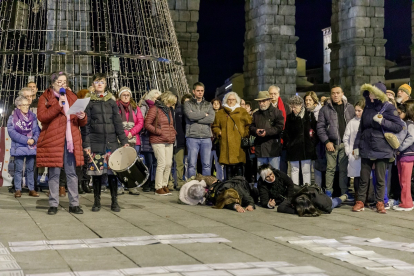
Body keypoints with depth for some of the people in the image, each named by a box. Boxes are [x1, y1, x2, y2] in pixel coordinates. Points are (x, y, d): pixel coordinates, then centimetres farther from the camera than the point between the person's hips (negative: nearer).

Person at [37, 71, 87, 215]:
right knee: (54, 173, -2)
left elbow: (82, 123, 19)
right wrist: (58, 106, -17)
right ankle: (53, 205, 5)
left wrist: (82, 117, -5)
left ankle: (74, 204, 7)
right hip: (53, 141, -3)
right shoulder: (45, 98, 6)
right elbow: (41, 116, -11)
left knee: (72, 173, 3)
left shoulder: (72, 97, 17)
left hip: (71, 141, 3)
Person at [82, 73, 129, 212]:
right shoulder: (89, 101, 6)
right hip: (95, 142, -1)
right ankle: (97, 201, 13)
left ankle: (114, 201, 8)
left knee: (112, 171, -1)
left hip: (111, 141, 1)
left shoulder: (111, 100, 11)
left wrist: (124, 141, 2)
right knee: (96, 171, 2)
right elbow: (85, 124, 3)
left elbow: (118, 121, 9)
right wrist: (86, 144, -4)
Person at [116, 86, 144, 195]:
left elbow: (140, 122, 8)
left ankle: (132, 187, 5)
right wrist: (124, 133, -11)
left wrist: (131, 133, -6)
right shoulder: (115, 107, 5)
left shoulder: (135, 108, 16)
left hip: (134, 140, 3)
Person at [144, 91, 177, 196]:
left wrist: (173, 133, 11)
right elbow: (147, 124, -11)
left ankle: (164, 185, 15)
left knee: (169, 164, 4)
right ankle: (158, 188, -4)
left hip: (169, 142, 8)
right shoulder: (155, 109, -5)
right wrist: (160, 132, -14)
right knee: (162, 164, -11)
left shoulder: (168, 110, 20)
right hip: (158, 141, -8)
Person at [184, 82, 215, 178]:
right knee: (192, 164, -1)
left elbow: (211, 119, -3)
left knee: (207, 164, 4)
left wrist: (196, 118, -7)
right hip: (192, 137, -2)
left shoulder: (208, 105, 15)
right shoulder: (188, 104, 8)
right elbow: (190, 115, -13)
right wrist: (205, 114, -2)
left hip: (206, 137, 3)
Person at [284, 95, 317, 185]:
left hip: (306, 147, -2)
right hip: (294, 148, 2)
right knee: (294, 170, 7)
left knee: (306, 171, 3)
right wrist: (288, 143, -3)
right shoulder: (290, 117, 6)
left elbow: (315, 130, 1)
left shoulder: (309, 115, 0)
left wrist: (313, 143, -5)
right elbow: (286, 133, 8)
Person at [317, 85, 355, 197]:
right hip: (331, 143, -1)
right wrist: (326, 142, -5)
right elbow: (320, 127, 2)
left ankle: (344, 192, 13)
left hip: (345, 143, 1)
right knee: (330, 168, 1)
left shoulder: (349, 108, 8)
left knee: (344, 168, 5)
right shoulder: (325, 109, 4)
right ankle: (328, 191, 8)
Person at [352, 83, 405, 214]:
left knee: (380, 178, 2)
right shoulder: (368, 107, 10)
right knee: (364, 178, 6)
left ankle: (380, 203, 12)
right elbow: (361, 128, 13)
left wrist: (382, 121, -16)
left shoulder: (388, 108, -4)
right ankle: (360, 202, 13)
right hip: (366, 148, 4)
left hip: (382, 149, -4)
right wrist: (356, 146, 8)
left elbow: (399, 126, -7)